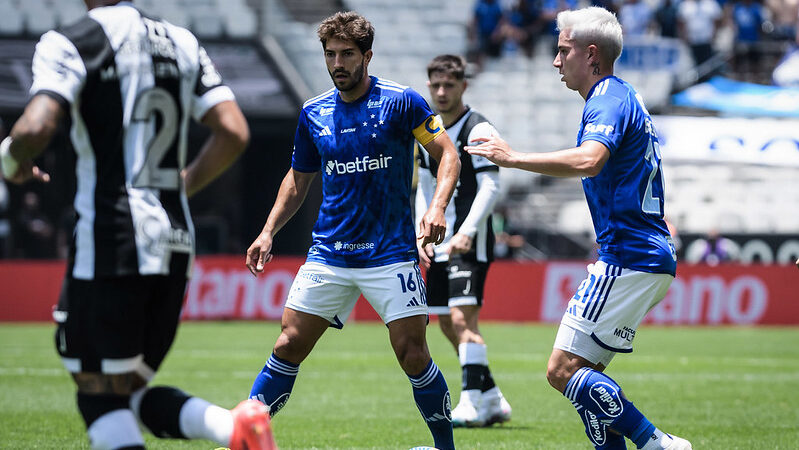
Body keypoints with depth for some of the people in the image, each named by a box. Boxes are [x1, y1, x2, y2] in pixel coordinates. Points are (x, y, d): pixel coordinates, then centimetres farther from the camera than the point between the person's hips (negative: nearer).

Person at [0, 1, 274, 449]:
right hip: (175, 242, 6)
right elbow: (234, 133, 7)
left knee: (101, 394, 0)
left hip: (110, 241, -6)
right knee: (132, 389, 15)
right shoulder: (182, 43, 13)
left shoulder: (70, 44, -6)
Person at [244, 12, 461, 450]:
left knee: (412, 355, -8)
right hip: (328, 252, 3)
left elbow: (447, 154, -4)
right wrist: (268, 232, 8)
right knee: (289, 344, -2)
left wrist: (437, 207, -21)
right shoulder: (313, 113, 7)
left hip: (390, 252, -3)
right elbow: (297, 180, 19)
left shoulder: (401, 101, -5)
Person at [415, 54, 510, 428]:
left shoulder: (478, 130, -9)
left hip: (470, 242, -8)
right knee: (447, 323, 9)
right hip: (440, 243, 8)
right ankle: (493, 399, 19)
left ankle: (473, 403, -18)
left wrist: (466, 232, -25)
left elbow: (490, 187, -16)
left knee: (462, 319, -18)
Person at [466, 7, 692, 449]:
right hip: (649, 257, 11)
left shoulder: (609, 101, -13)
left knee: (564, 369, -11)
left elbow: (589, 160, -33)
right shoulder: (625, 97, 20)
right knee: (582, 370, 12)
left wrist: (512, 157, -28)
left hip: (629, 260, -11)